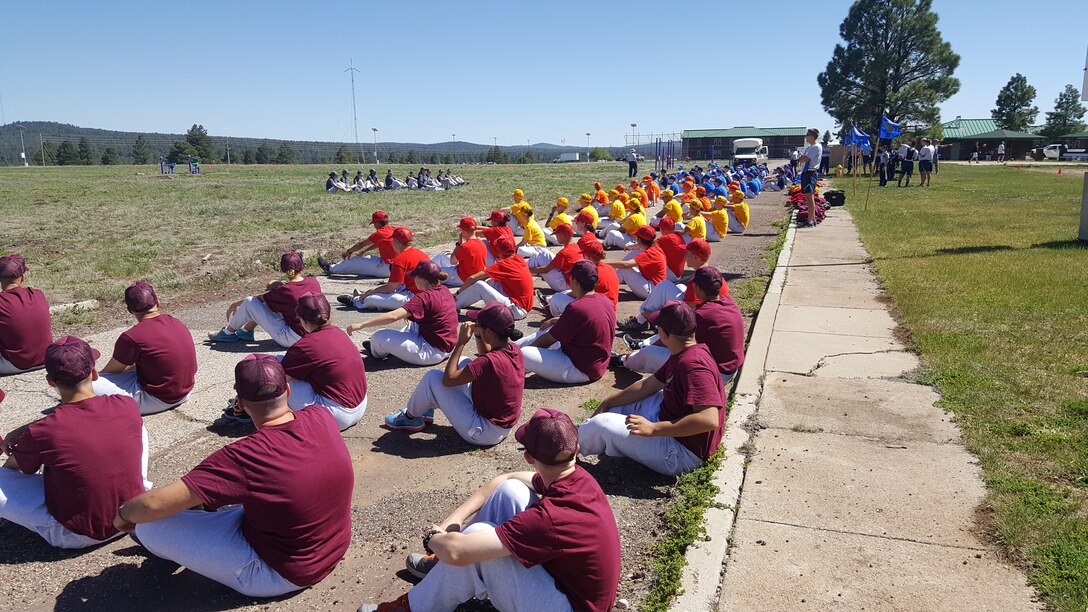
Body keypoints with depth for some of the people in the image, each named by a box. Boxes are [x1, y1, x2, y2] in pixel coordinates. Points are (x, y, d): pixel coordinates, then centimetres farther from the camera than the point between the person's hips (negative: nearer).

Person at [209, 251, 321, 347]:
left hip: (292, 339, -7)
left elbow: (259, 298, -5)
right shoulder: (314, 282, -6)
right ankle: (246, 331, 28)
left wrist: (235, 305, 10)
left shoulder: (284, 291, -21)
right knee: (267, 300, 18)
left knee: (249, 303, -5)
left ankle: (228, 333, 18)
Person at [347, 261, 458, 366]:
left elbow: (393, 316, -29)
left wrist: (361, 325, -28)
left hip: (431, 352, -10)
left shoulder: (424, 297, -23)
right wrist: (410, 313, 17)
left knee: (379, 336, -8)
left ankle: (376, 353, 26)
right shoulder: (444, 290, 4)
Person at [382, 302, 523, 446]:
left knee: (433, 378, -4)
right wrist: (478, 336, 0)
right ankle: (427, 409, 30)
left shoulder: (490, 362, -30)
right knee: (462, 363, 17)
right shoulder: (514, 349, -5)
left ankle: (411, 418, 22)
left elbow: (448, 379, -21)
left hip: (484, 434, -8)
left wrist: (461, 343, -15)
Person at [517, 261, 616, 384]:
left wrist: (527, 347, 1)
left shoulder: (575, 308, -26)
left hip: (581, 371, -9)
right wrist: (555, 321, 13)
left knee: (524, 355, -17)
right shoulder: (606, 300, 0)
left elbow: (549, 339, -14)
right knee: (550, 329, 23)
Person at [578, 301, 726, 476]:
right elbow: (648, 385, 12)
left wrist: (653, 428, -37)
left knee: (602, 424, -11)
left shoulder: (692, 365, -30)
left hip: (682, 452, -10)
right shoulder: (682, 355, 3)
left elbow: (710, 419, -39)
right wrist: (607, 403, 10)